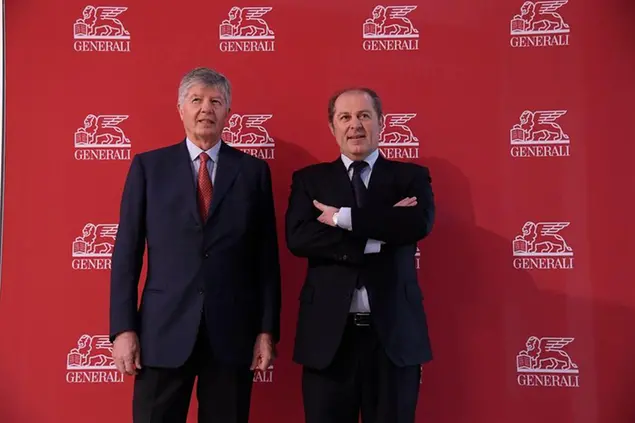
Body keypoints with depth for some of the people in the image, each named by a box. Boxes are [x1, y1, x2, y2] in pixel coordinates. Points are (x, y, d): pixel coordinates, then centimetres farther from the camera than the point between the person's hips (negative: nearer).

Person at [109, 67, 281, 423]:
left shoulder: (253, 170, 6)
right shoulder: (149, 166, 5)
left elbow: (267, 256, 4)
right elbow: (127, 251, 2)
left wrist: (267, 329, 0)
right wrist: (123, 328, -4)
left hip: (232, 330, 1)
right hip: (164, 329, 0)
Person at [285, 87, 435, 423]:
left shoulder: (411, 176, 7)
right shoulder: (309, 179, 8)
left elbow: (419, 224, -14)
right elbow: (297, 238, -9)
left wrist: (342, 217, -14)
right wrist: (376, 238, -15)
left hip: (395, 331, 0)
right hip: (328, 332, 0)